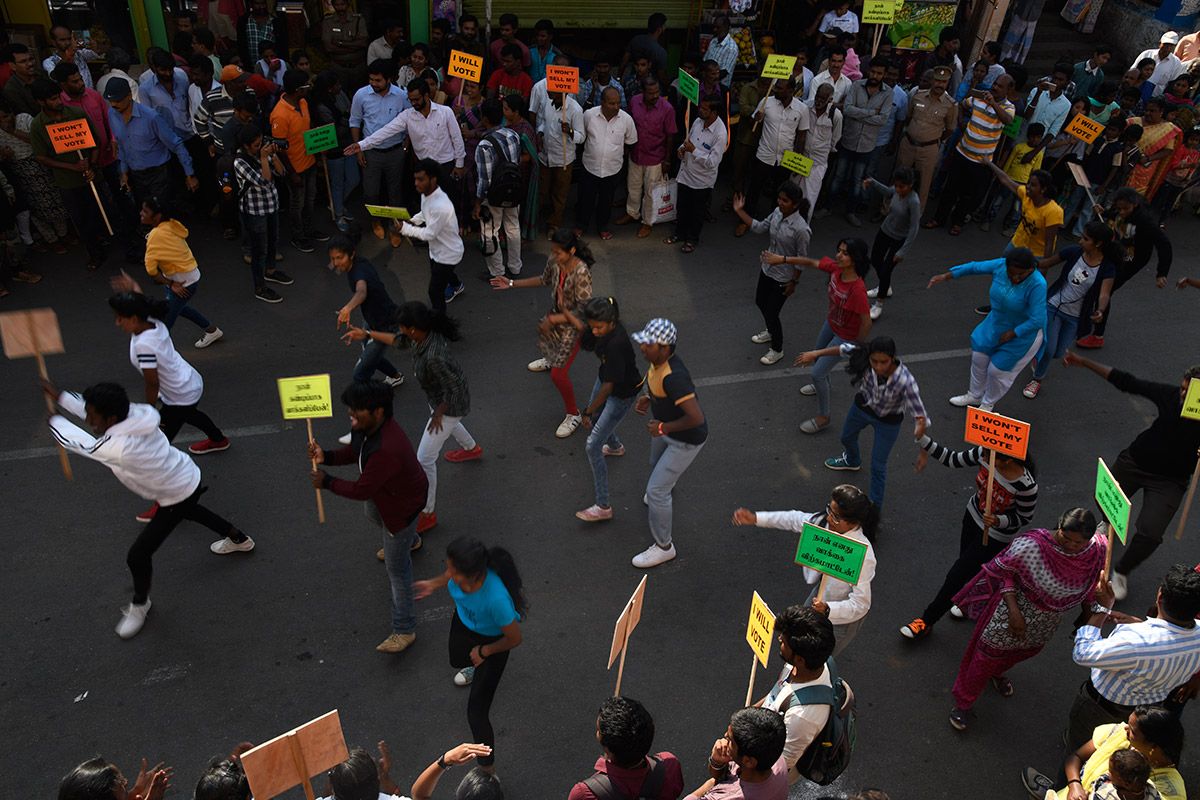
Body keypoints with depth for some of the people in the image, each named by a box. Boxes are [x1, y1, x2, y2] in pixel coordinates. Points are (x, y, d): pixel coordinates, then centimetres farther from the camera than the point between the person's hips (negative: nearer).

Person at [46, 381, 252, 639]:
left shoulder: (119, 448, -41)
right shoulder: (134, 414, -21)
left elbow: (73, 440, -24)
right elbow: (88, 408, 3)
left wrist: (54, 417, -6)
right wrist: (60, 397, -2)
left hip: (178, 496, -8)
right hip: (187, 475, 8)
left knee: (138, 555, 1)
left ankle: (139, 604, 30)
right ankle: (239, 539, 59)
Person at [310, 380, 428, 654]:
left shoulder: (386, 449, -46)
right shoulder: (366, 426, -18)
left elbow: (361, 490, -34)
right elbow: (354, 451, 3)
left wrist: (327, 482, -20)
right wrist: (327, 456, -16)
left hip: (401, 504, -10)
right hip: (381, 493, 10)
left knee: (397, 567, 0)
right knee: (372, 514, 41)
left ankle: (404, 630, 15)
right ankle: (410, 540, 73)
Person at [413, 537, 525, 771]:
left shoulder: (496, 599, -48)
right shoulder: (464, 569, -33)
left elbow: (514, 639, -29)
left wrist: (483, 651, -15)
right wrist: (435, 584, 9)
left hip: (492, 641, -6)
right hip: (463, 623, 7)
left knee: (476, 712, -3)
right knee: (457, 661, 39)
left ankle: (487, 770, 20)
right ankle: (476, 668, 77)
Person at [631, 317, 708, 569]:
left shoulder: (673, 377, -40)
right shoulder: (658, 361, -13)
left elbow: (696, 418, -42)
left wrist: (663, 428, -30)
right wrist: (648, 398, -4)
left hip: (685, 440, -10)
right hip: (665, 428, 10)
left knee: (656, 491, -3)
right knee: (657, 465, 35)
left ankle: (664, 547, 17)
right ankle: (667, 497, 69)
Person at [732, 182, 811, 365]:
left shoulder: (800, 229, -31)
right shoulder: (777, 213, -11)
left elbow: (802, 259, -21)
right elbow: (760, 227, 5)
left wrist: (793, 282, -12)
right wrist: (740, 211, -1)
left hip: (782, 278, -8)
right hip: (767, 268, 8)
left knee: (771, 313, 6)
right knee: (760, 302, 25)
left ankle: (777, 349, 32)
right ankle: (771, 332, 54)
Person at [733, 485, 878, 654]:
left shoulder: (862, 556, -40)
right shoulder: (824, 521, -23)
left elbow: (861, 605, -34)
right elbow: (794, 519, -3)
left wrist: (827, 610, -48)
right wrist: (755, 518, -6)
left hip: (844, 615, -7)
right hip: (821, 592, 7)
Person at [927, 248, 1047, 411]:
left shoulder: (1037, 285, -36)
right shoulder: (1001, 265, -21)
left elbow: (1036, 320, -34)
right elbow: (975, 267, -5)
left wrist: (1012, 334, -23)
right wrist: (946, 276, -2)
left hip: (1024, 332, -6)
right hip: (997, 322, 6)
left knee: (998, 370, 6)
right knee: (979, 356, 18)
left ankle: (988, 403, 36)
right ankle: (975, 396, 44)